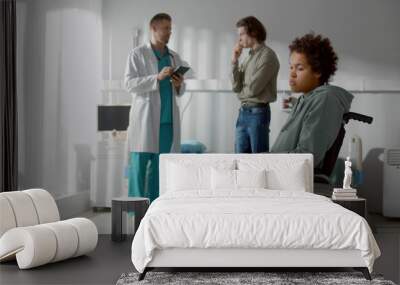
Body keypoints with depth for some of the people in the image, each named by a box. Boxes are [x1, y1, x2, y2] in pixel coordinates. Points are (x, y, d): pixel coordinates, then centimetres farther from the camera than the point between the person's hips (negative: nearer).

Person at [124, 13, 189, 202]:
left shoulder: (175, 57, 17)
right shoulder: (138, 54, 2)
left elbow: (179, 92, 22)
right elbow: (129, 84, -8)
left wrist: (179, 85, -2)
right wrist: (157, 78, -17)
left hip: (168, 120, 5)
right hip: (145, 119, -4)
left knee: (160, 166, 4)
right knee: (139, 164, -5)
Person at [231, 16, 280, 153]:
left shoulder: (267, 55, -11)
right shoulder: (249, 57, 12)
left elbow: (253, 88, -17)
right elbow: (236, 86, 6)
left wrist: (241, 92, 3)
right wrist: (234, 61, 0)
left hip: (258, 112, -8)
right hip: (243, 111, 8)